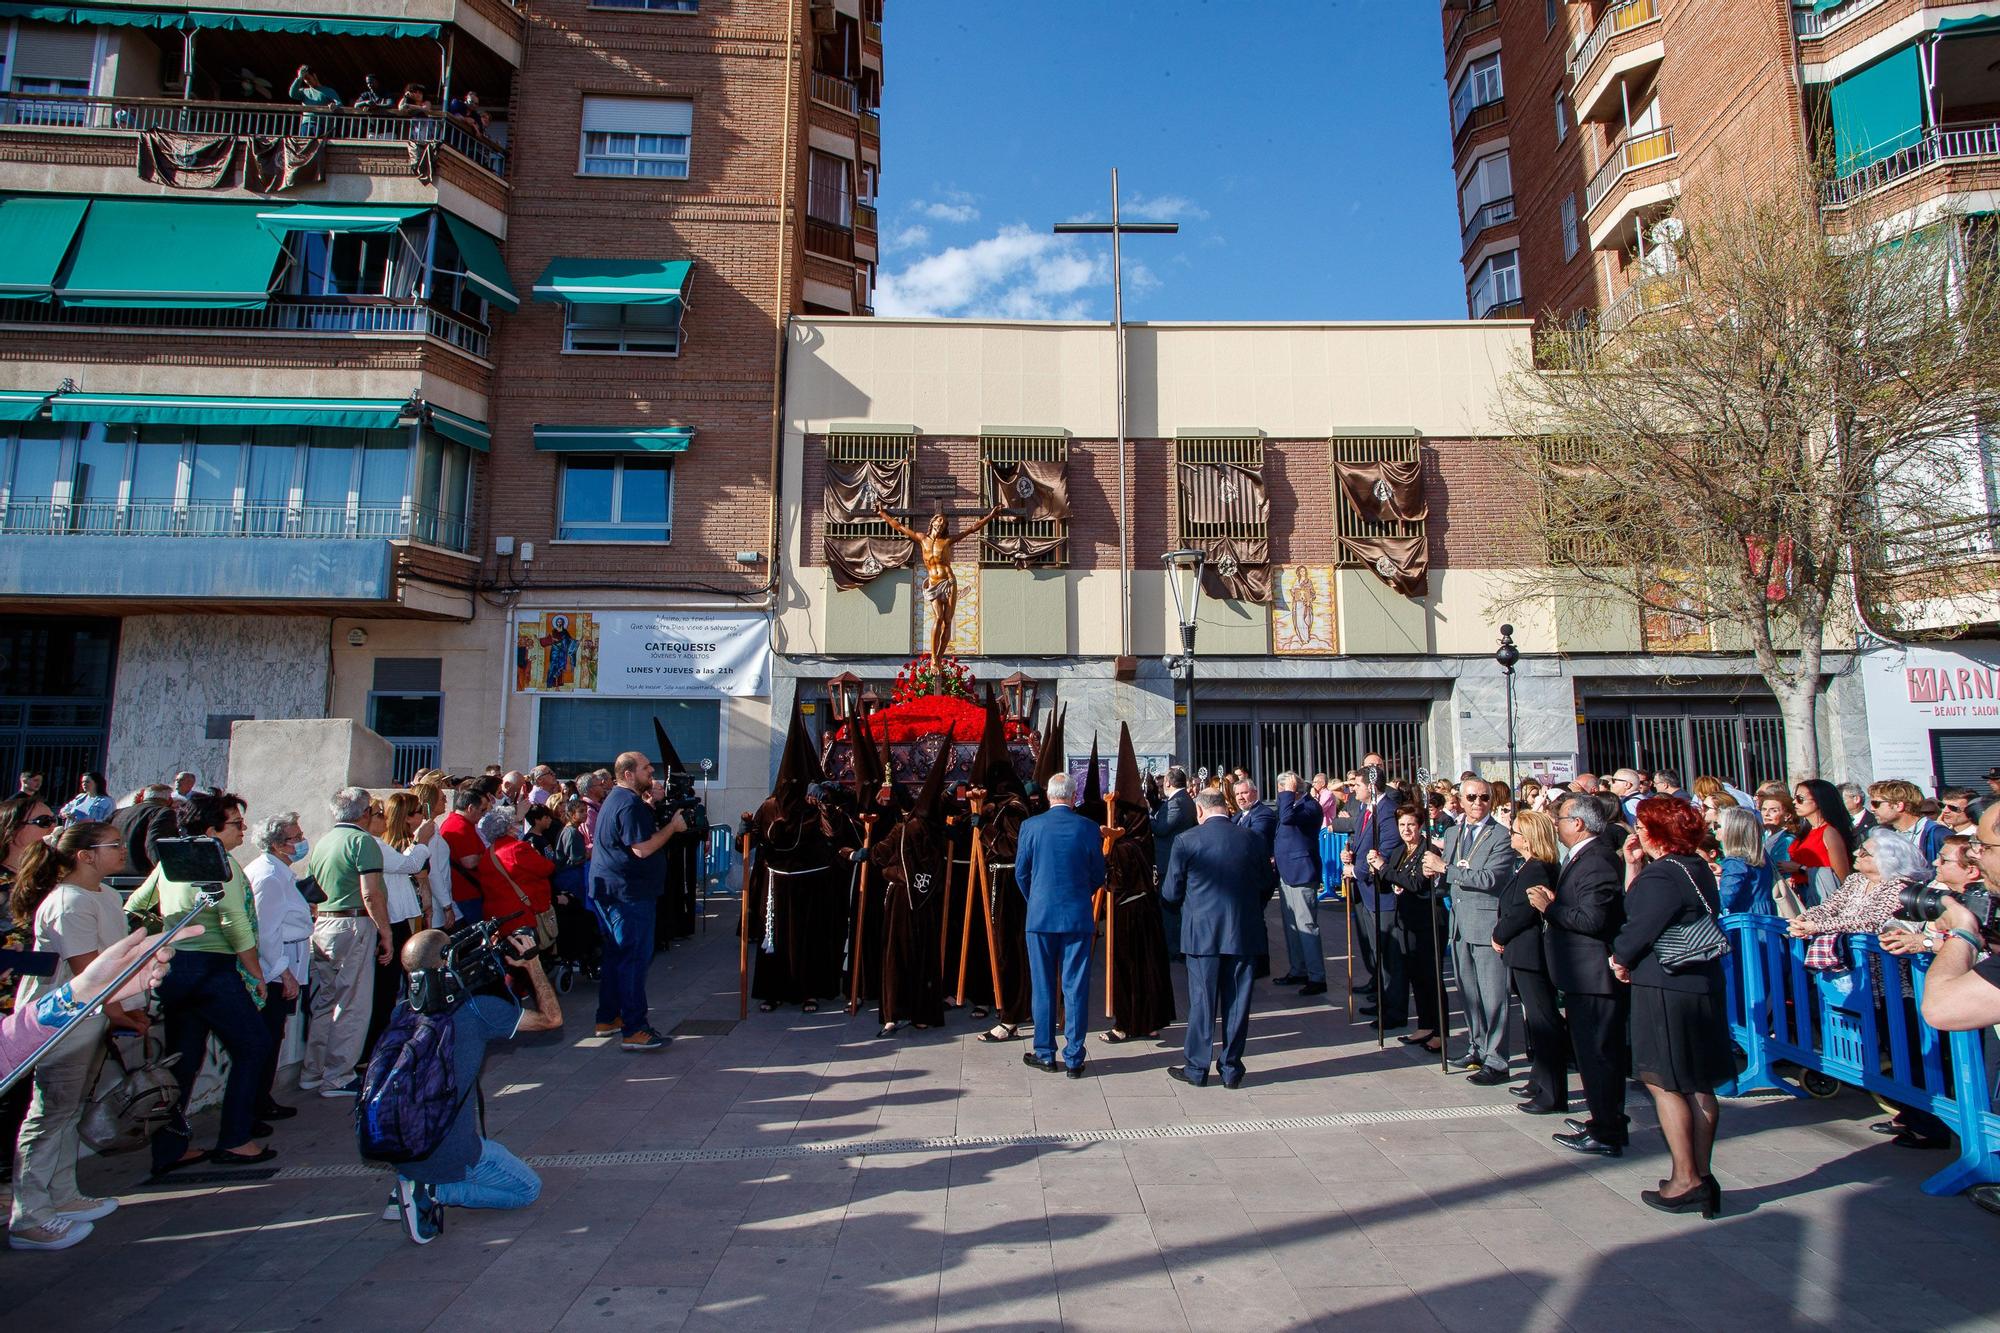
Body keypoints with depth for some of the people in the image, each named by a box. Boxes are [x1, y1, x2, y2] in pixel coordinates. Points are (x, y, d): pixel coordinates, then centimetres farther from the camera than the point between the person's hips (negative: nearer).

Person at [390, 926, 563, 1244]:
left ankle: (407, 1184, 15)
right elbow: (551, 1018, -9)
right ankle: (435, 1191, -3)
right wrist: (532, 963, -2)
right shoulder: (477, 1011, -19)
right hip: (451, 1155, -6)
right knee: (529, 1189, 14)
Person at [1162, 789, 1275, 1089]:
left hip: (1202, 932, -2)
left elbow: (1170, 892, -3)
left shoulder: (1186, 841, -10)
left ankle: (1196, 1067, 16)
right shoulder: (1252, 839, -1)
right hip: (1243, 932, 2)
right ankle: (1231, 1069, 19)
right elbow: (1268, 883, 8)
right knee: (1237, 1000, 10)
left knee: (1202, 1000, 7)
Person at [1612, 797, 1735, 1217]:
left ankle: (1686, 1180, 6)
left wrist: (1619, 959, 0)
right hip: (1699, 984, 10)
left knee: (1664, 1084, 1)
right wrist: (1633, 865, 8)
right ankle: (1701, 1176, 22)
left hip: (1665, 990, -10)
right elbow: (1638, 908, 14)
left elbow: (1639, 927, -17)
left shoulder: (1663, 874, -19)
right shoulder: (1696, 868, 12)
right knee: (1698, 1087, 14)